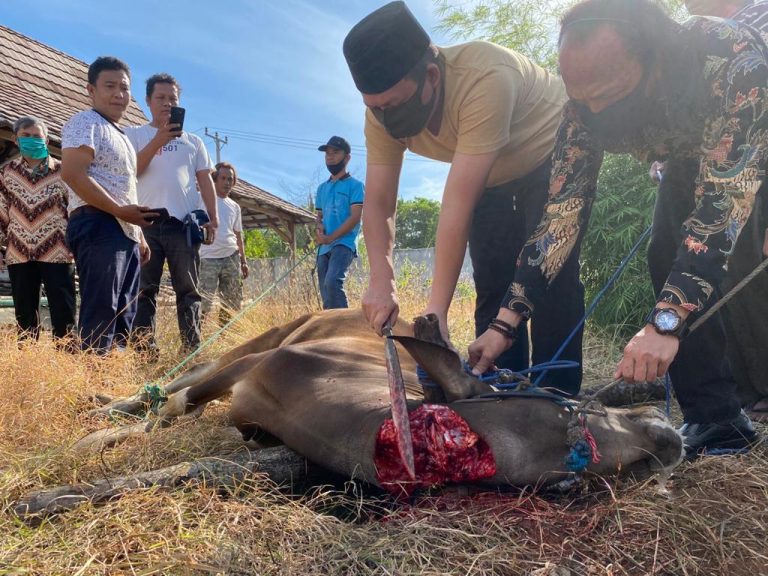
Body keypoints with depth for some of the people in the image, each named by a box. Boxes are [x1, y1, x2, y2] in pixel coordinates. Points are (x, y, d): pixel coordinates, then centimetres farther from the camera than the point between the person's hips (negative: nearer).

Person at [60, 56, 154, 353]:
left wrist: (139, 235, 22)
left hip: (126, 233, 10)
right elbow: (72, 174, -18)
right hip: (99, 227, -10)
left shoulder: (121, 135, 25)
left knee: (124, 317, 9)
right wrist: (120, 211, -20)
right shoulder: (85, 123, -4)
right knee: (100, 317, -12)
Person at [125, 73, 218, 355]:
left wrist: (213, 218, 4)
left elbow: (205, 180, 15)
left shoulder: (193, 141, 19)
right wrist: (157, 142, -12)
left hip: (184, 222, 2)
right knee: (145, 289, -1)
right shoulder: (135, 134, 12)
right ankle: (145, 349, 1)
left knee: (188, 289, 0)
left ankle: (192, 349, 2)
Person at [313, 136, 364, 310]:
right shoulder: (322, 188, 21)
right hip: (324, 248, 7)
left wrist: (330, 237, -13)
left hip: (344, 244, -7)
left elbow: (355, 217, -8)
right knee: (326, 294, 3)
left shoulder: (355, 185, 1)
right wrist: (319, 226, -2)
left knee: (332, 282, -29)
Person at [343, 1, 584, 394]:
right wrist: (382, 282, -35)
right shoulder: (383, 109, -21)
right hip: (494, 178, 6)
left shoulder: (486, 79, -41)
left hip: (555, 152, -5)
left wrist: (436, 311, -42)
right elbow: (378, 202, -20)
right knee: (492, 283, -1)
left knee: (551, 277, -17)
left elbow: (458, 203, -44)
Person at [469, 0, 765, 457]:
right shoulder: (587, 106, -28)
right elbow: (563, 213, -27)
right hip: (690, 159, 4)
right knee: (673, 261, -14)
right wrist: (506, 322, -32)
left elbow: (724, 200, -45)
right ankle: (715, 417, -6)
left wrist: (665, 322, -54)